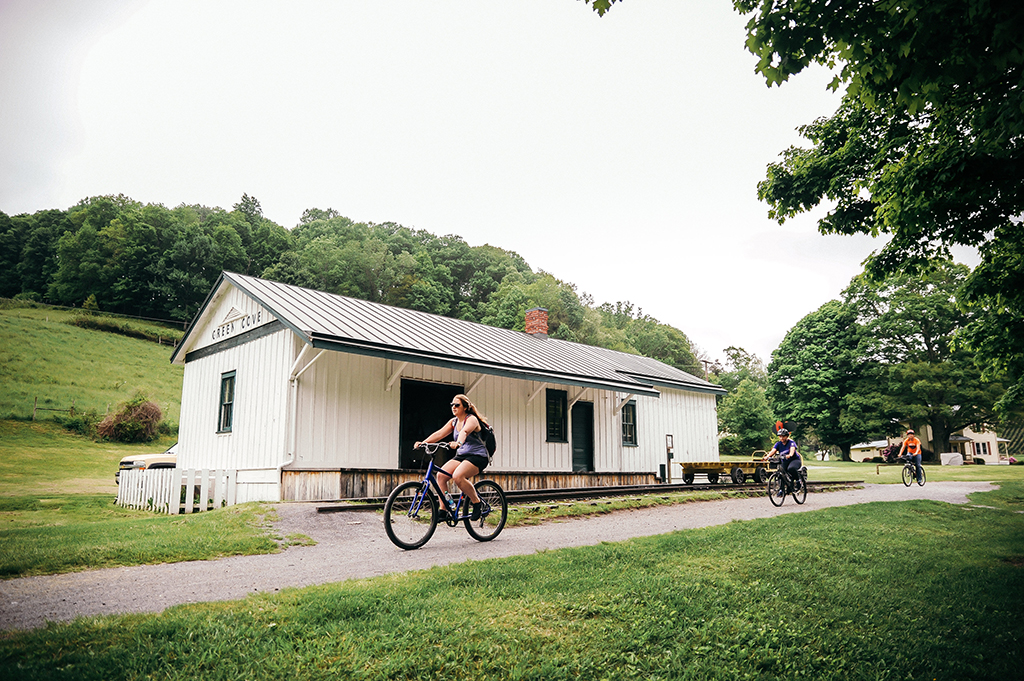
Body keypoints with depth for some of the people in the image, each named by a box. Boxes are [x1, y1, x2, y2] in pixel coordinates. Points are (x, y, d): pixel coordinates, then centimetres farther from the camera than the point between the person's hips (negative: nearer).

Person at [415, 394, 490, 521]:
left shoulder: (471, 419, -11)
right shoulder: (453, 421, 11)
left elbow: (464, 432, -33)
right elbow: (439, 434, 1)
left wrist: (458, 442, -53)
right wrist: (423, 442, -14)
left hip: (478, 456, -8)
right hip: (461, 455, 8)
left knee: (457, 476, -31)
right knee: (441, 474, -14)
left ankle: (478, 503, -12)